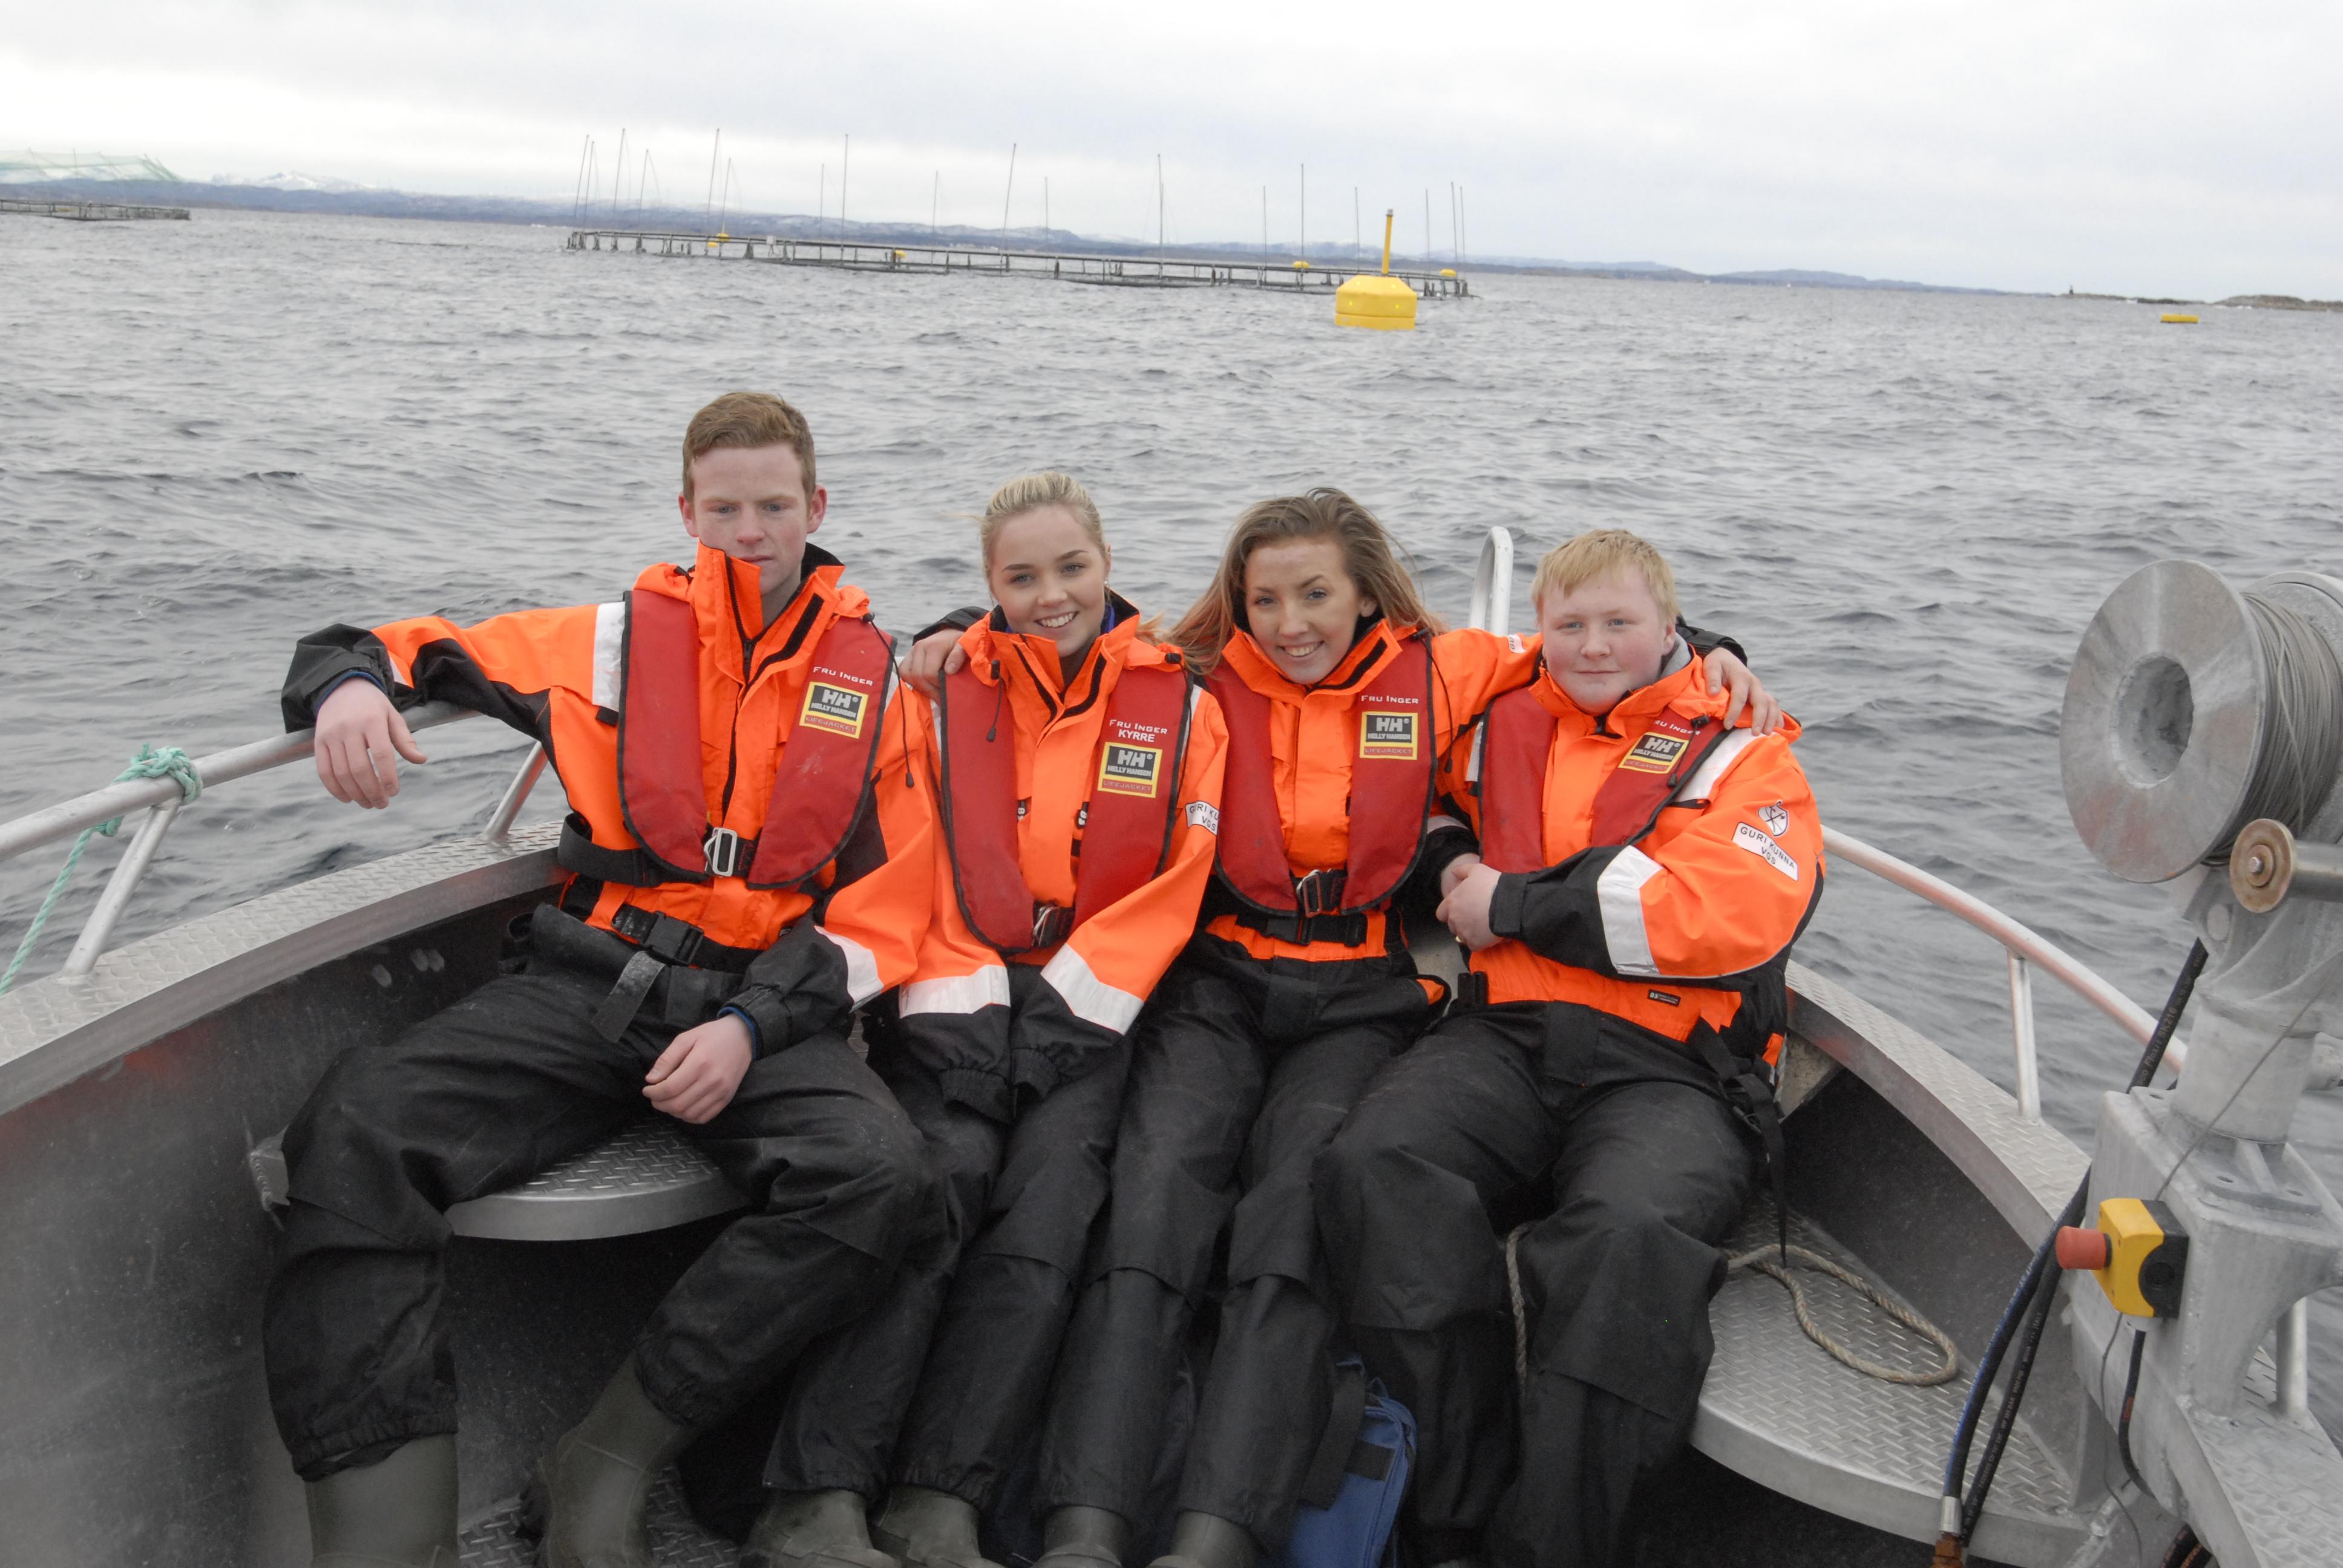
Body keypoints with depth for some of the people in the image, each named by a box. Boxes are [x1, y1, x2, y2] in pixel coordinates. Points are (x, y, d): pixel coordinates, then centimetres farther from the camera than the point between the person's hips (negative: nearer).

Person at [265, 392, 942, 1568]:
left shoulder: (876, 677, 11)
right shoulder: (618, 639, 14)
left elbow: (883, 915, 5)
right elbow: (417, 647, 16)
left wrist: (752, 1026, -11)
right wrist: (348, 682, -11)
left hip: (766, 1000, -1)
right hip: (590, 984, 1)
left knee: (882, 1179, -32)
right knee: (356, 1128, -26)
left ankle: (600, 1474, -23)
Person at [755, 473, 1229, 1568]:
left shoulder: (1181, 706, 11)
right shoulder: (944, 695, 12)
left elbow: (1167, 896, 5)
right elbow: (912, 879, 6)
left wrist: (1056, 1011, -6)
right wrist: (968, 1016, -9)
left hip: (1092, 1019, 0)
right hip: (957, 1009, 0)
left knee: (1048, 1199, -25)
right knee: (939, 1176, -26)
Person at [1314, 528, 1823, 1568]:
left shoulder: (1741, 750, 14)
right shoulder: (1505, 725, 24)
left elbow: (1731, 910, -5)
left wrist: (1514, 905, -3)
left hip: (1669, 1067, -2)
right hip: (1504, 1038, 3)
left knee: (1628, 1231, -36)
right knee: (1374, 1163, -30)